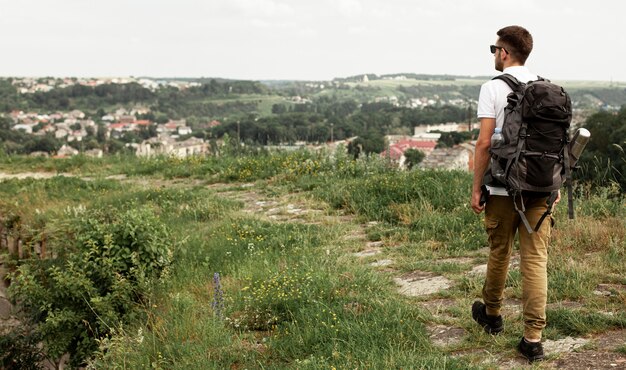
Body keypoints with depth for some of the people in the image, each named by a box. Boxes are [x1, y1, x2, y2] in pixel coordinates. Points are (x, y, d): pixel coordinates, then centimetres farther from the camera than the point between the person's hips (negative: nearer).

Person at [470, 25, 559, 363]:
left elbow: (484, 142, -12)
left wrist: (477, 187, -5)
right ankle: (533, 338, 0)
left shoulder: (492, 88, -7)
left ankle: (492, 315, 35)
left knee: (499, 253, 14)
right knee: (536, 259, 2)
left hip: (503, 187, -3)